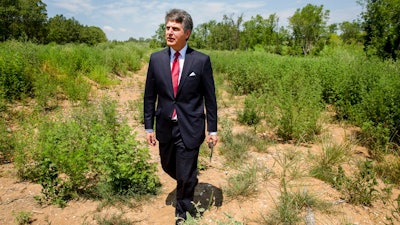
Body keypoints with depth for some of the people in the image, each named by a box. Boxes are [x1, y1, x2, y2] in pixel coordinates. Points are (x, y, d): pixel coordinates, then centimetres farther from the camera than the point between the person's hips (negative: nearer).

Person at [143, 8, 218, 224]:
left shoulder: (202, 60, -8)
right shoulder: (156, 59, 0)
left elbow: (210, 97, -3)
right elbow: (149, 95, 4)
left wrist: (212, 129, -2)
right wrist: (149, 127, 3)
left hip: (190, 127, -4)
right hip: (165, 126, 4)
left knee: (185, 174, 4)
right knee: (168, 166, 21)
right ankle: (190, 183, 54)